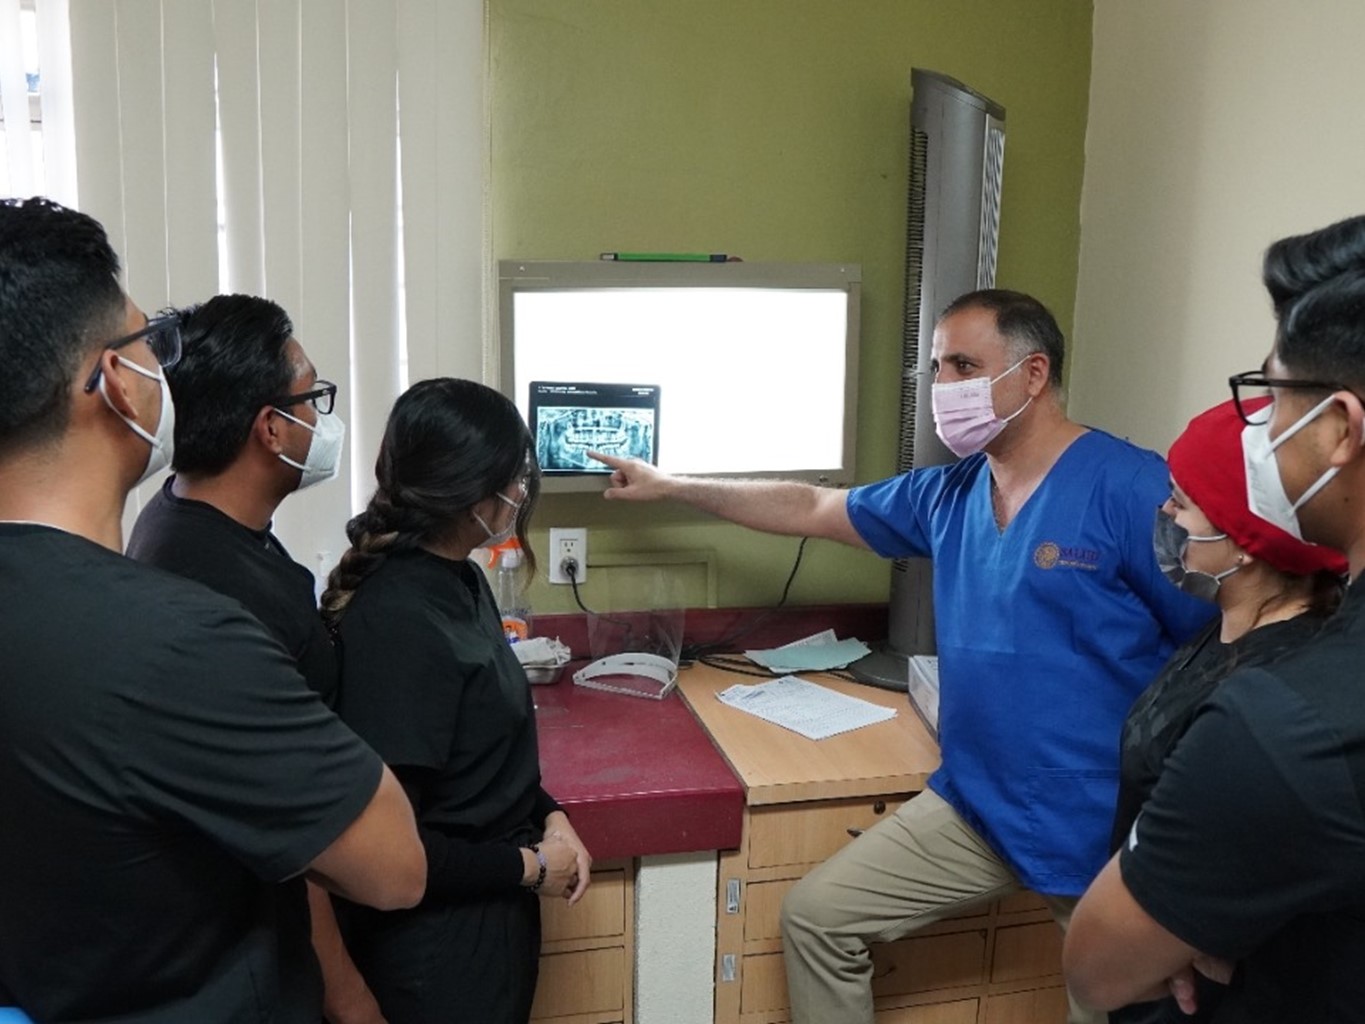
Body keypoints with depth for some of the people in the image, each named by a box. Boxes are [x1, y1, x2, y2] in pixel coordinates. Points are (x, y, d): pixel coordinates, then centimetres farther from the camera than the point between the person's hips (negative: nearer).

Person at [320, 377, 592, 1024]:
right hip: (439, 942, -8)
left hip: (490, 911, 8)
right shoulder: (398, 623, -28)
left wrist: (549, 817, -1)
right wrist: (529, 866, -16)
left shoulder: (460, 580, 1)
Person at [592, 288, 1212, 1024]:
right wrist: (667, 485, 16)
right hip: (972, 807, 6)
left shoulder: (1131, 488, -17)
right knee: (815, 917, 8)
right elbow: (809, 509, 14)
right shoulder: (947, 494, 4)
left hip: (1104, 830, -6)